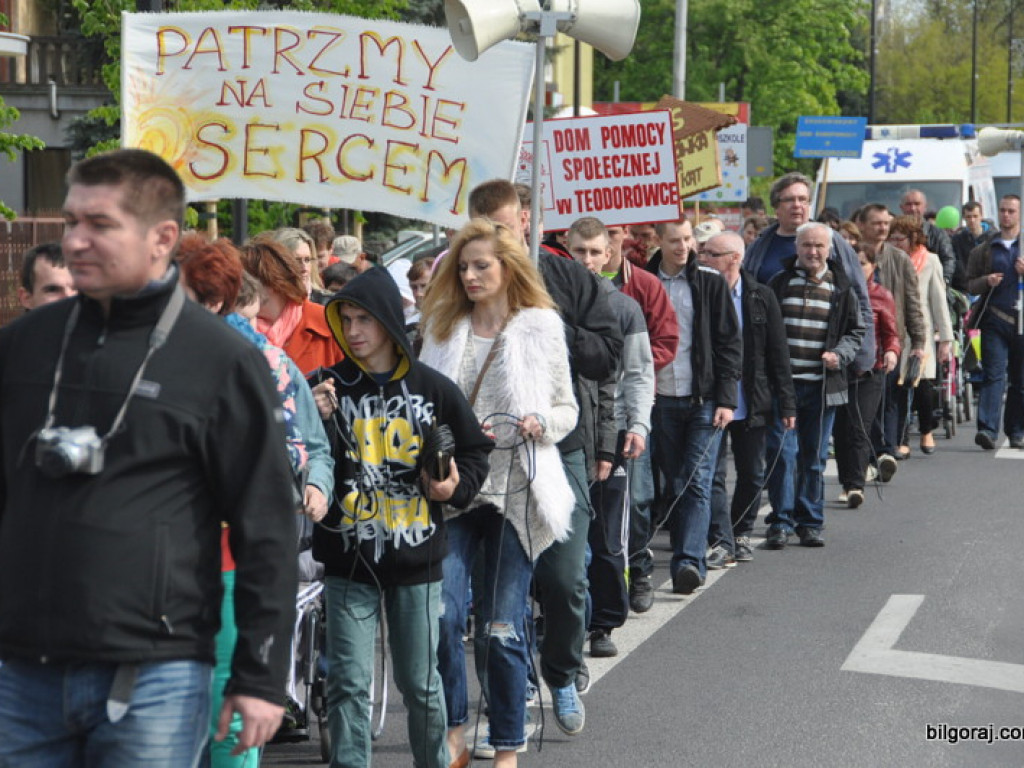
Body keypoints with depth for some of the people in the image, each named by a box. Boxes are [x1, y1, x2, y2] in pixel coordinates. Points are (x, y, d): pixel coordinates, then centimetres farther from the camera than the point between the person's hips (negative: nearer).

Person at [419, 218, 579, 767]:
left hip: (516, 489, -2)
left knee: (504, 627, 2)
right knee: (442, 613, -11)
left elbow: (567, 409, 8)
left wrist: (541, 423, -13)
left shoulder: (542, 326, 3)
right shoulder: (442, 326, 11)